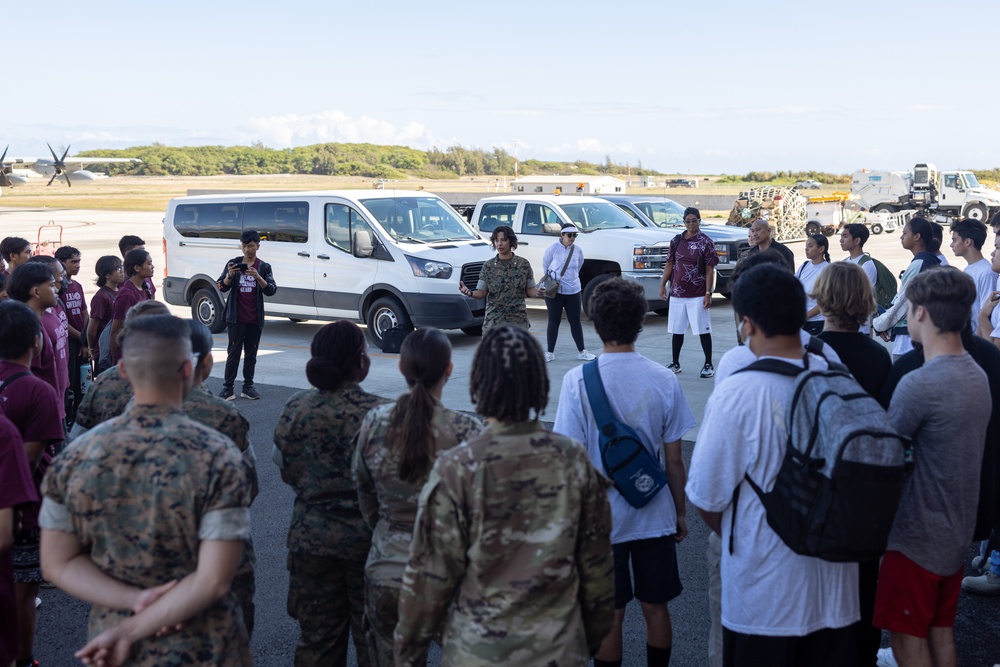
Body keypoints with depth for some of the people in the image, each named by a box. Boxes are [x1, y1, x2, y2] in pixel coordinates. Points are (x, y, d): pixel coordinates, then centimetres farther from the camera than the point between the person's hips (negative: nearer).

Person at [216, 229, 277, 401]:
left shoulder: (264, 267, 2)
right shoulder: (233, 263, 3)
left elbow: (271, 290, -8)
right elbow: (222, 287, 1)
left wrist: (257, 277, -24)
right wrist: (229, 276, -19)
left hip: (255, 319, 1)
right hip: (236, 318, -1)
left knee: (251, 354, 8)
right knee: (233, 352, -3)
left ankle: (248, 387, 15)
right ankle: (227, 388, 0)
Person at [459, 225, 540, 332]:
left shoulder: (523, 264, 3)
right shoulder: (488, 266, 3)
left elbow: (530, 291, 5)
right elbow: (482, 293, 2)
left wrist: (539, 292, -17)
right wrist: (469, 293, -18)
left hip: (518, 323, 0)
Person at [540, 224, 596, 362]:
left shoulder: (578, 251, 0)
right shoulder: (552, 249, -10)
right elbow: (545, 267, 1)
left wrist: (570, 278, 12)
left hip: (573, 291, 3)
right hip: (554, 291, -3)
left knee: (575, 321, 8)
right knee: (554, 322, 4)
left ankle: (582, 351, 18)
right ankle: (550, 352, 14)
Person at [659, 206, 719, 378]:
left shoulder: (706, 242, -4)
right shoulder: (676, 241, 8)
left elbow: (710, 271, -7)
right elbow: (669, 264, 13)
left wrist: (708, 294, -12)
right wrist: (662, 285, 4)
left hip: (698, 295, -4)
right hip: (677, 294, 4)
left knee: (703, 331, -1)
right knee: (676, 331, 10)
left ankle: (708, 365, 9)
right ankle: (675, 363, 21)